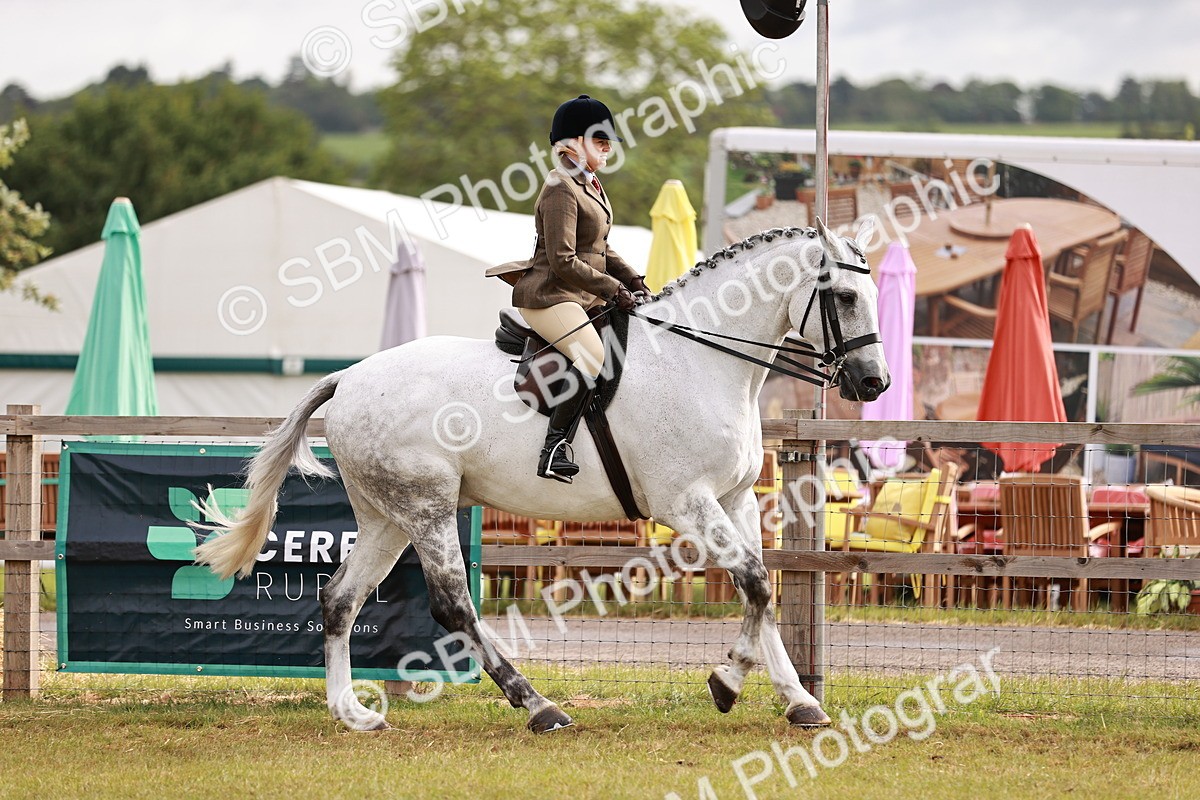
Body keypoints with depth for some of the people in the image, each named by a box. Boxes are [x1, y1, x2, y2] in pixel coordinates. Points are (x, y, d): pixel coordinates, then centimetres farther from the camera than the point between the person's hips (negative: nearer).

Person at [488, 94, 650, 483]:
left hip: (585, 299, 11)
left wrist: (631, 279, 9)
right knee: (594, 356, -31)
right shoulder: (561, 190, -14)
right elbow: (563, 263, -19)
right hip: (549, 297, -11)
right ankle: (555, 449, -33)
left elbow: (599, 250, 25)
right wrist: (613, 290, -17)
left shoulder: (590, 185, 18)